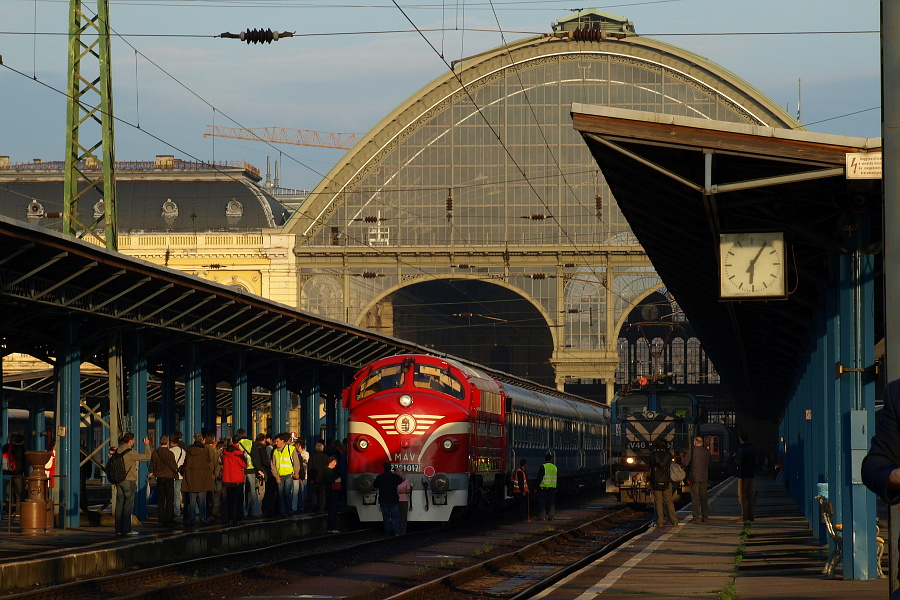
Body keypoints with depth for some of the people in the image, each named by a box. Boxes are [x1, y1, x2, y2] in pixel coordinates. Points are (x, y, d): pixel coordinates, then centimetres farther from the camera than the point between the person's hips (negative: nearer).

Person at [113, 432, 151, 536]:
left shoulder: (118, 451, 8)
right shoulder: (130, 452, -15)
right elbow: (147, 457, -11)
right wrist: (147, 445, 5)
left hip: (119, 481, 7)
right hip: (129, 481, -7)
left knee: (119, 505, 8)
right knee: (128, 505, -3)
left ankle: (118, 529, 8)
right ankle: (127, 529, -3)